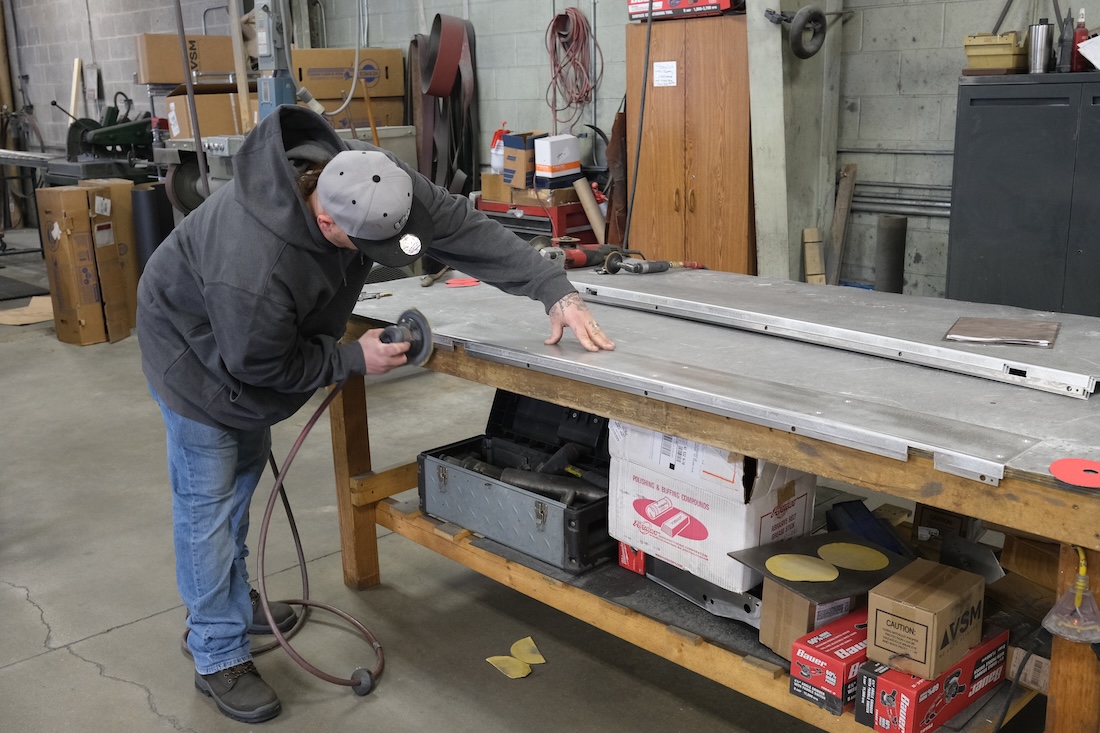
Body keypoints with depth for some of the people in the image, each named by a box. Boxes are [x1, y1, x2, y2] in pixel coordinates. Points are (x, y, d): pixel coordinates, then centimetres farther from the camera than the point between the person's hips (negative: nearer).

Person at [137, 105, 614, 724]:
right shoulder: (253, 265, -46)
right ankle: (219, 656, 13)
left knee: (246, 474, 21)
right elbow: (260, 364, -30)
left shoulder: (369, 182, -29)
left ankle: (232, 602, 41)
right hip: (197, 348, -7)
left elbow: (462, 226, -27)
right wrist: (355, 359, -23)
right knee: (210, 499, -3)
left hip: (260, 336, 8)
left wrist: (557, 291, -32)